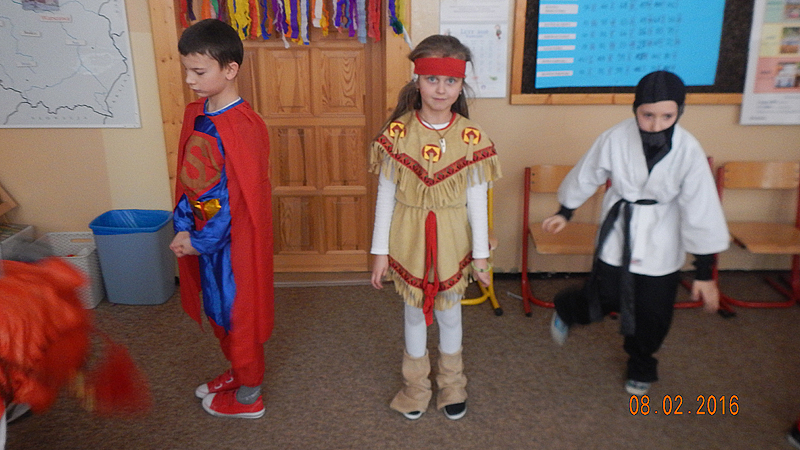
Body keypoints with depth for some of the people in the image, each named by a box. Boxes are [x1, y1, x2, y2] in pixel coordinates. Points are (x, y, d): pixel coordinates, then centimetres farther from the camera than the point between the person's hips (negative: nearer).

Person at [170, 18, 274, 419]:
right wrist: (183, 228, -3)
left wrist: (200, 241, -14)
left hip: (234, 238, -8)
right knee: (217, 309, 22)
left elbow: (240, 198, -22)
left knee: (238, 311, 8)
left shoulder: (242, 127, -23)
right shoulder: (195, 114, 3)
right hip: (202, 236, 8)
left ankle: (248, 397, 28)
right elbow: (187, 178, 7)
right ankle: (237, 371, 45)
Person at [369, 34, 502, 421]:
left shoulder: (471, 137, -10)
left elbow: (477, 200, -4)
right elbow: (386, 195, -5)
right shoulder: (397, 132, -10)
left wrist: (480, 254, -1)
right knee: (414, 312, 16)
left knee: (449, 313, 17)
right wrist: (380, 250, -3)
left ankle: (451, 384, 41)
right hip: (409, 240, 0)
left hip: (452, 241, 0)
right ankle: (416, 385, 39)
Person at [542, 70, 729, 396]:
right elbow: (586, 176, -1)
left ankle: (641, 366, 40)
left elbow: (702, 212, -15)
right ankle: (566, 311, 43)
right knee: (603, 299, 5)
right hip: (618, 233, 0)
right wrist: (564, 213, 12)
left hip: (661, 243, 0)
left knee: (653, 314, 9)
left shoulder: (688, 151, -20)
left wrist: (704, 272, -13)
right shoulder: (616, 138, -19)